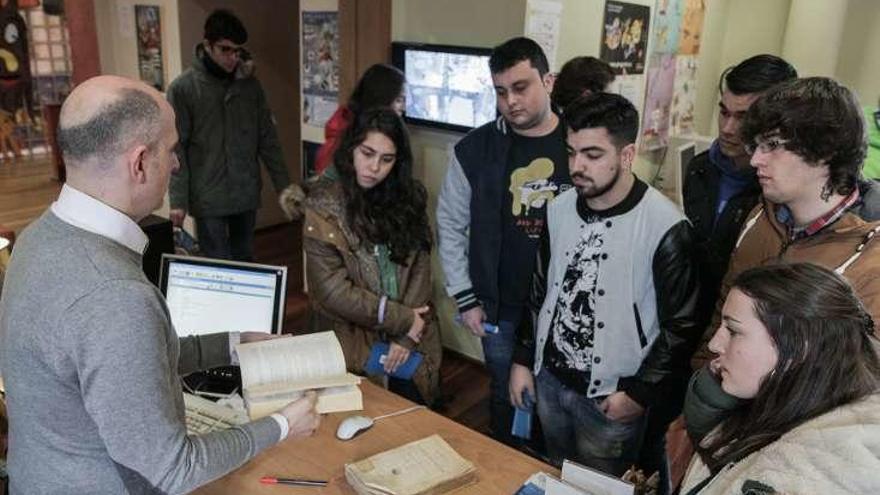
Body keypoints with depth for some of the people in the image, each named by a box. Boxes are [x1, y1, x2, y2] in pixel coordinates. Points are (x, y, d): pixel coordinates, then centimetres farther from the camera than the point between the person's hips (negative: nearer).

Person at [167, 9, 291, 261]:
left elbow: (267, 139, 7)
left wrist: (284, 185, 4)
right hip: (208, 199, -3)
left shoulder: (249, 84, 4)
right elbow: (176, 149, -8)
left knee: (244, 261, 14)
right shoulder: (182, 88, -7)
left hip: (247, 195, 4)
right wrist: (178, 200, -13)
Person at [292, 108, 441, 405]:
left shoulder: (410, 197, 0)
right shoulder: (324, 206, -13)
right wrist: (402, 320, -13)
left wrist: (406, 333, -12)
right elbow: (331, 289, -16)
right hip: (350, 340, -3)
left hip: (410, 337, 4)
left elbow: (419, 268, -2)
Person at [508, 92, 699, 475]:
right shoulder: (560, 208, -3)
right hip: (548, 378, 5)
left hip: (610, 396, -5)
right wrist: (523, 360, 9)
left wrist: (640, 393, -12)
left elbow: (683, 325, -13)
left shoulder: (665, 226, -20)